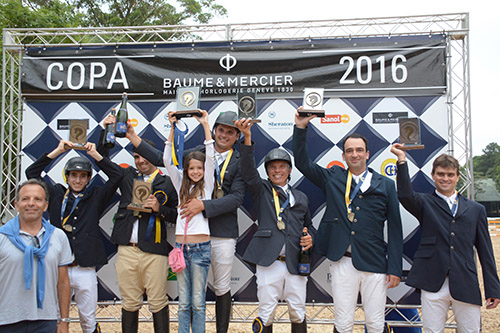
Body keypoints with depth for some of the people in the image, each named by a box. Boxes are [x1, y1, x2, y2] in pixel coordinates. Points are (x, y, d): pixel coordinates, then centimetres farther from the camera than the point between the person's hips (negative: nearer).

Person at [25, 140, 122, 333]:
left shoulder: (96, 197, 7)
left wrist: (95, 154, 1)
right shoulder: (56, 194, 9)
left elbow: (116, 175, 1)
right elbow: (32, 172, 7)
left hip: (86, 270, 0)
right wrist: (58, 151, 3)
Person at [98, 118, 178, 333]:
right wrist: (106, 130, 13)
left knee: (158, 303, 2)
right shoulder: (127, 176, 13)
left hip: (154, 252, -2)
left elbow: (176, 216, 6)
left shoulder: (167, 182, 5)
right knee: (129, 303, 10)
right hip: (127, 249, 3)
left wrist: (159, 209, -12)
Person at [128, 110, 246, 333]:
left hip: (222, 234, -2)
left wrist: (203, 205, -21)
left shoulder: (240, 162, -1)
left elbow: (236, 197, -11)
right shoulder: (199, 152, 7)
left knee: (222, 288, 11)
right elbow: (162, 159, 9)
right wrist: (132, 137, 6)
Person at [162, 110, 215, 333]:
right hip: (181, 246, 3)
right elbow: (167, 160, 3)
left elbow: (211, 158, -7)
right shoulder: (181, 185, 11)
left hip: (200, 247, -3)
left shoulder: (206, 186, 4)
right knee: (183, 303, 9)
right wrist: (173, 128, -2)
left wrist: (205, 125, -8)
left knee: (198, 302, 4)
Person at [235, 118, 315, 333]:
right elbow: (248, 171, -9)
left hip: (296, 263, 3)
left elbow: (308, 226, 23)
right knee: (266, 313, 4)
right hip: (268, 262, -2)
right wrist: (247, 138, -21)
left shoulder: (300, 198, 15)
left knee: (298, 313, 9)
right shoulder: (261, 191, 7)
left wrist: (310, 238, -1)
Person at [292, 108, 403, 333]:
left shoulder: (385, 185, 4)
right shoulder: (332, 178, 8)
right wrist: (301, 128, -7)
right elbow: (303, 162, 3)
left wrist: (395, 268, -1)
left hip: (375, 264, 0)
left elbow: (395, 229, 3)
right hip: (342, 263, 0)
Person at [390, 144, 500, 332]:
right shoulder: (425, 203, 6)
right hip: (433, 284, -2)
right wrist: (402, 159, -20)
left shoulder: (476, 209, 13)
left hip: (466, 286, 2)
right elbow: (405, 195, -18)